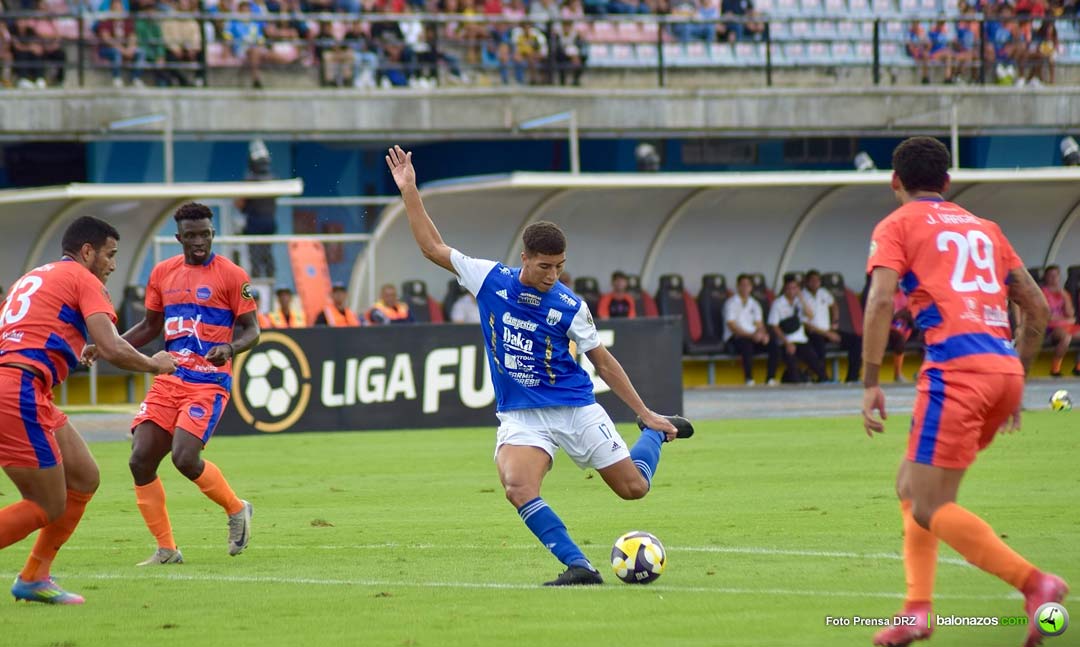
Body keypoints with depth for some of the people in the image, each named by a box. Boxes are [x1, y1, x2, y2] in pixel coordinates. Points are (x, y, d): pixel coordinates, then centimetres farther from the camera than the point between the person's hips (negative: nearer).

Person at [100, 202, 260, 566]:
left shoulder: (231, 275, -5)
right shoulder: (163, 273, 11)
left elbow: (251, 330, -4)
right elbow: (150, 326, 21)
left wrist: (229, 348, -25)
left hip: (209, 383, -6)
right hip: (169, 380, 6)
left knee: (185, 457, -21)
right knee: (140, 460, -5)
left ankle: (237, 509, 8)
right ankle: (166, 550, 6)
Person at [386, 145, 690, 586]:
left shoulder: (569, 306, -8)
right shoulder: (490, 280, -5)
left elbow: (603, 362, 3)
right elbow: (432, 247, 4)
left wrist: (646, 415, 2)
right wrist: (409, 190, 1)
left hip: (576, 408, -1)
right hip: (521, 415, 1)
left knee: (634, 487, 3)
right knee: (518, 487, -29)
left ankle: (656, 435, 37)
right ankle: (578, 566, -24)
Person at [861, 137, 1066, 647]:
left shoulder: (897, 226, 8)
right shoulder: (984, 229, 25)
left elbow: (881, 300, -9)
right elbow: (1037, 307, 22)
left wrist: (870, 385, -9)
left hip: (956, 368, -7)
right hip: (1005, 367, 7)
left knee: (930, 508, -7)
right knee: (912, 487, 19)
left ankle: (1035, 584, -22)